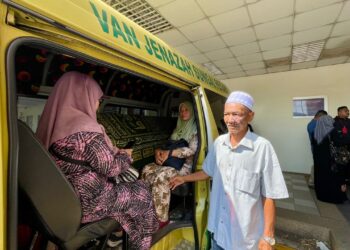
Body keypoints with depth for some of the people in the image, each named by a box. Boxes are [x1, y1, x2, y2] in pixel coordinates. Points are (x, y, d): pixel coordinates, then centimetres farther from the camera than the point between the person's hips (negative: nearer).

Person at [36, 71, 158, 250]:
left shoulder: (53, 122, -1)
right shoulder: (86, 129, -27)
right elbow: (110, 168, -20)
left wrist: (114, 152, 6)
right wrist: (126, 156, -1)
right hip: (85, 203, -8)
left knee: (122, 185, 24)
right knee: (141, 191, 10)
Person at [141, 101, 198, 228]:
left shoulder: (195, 129, -3)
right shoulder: (177, 129, 20)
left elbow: (191, 150, -16)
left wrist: (170, 153, -20)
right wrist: (159, 151, -4)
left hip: (185, 166, -6)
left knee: (161, 176, -31)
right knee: (147, 169, -18)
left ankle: (162, 219, -17)